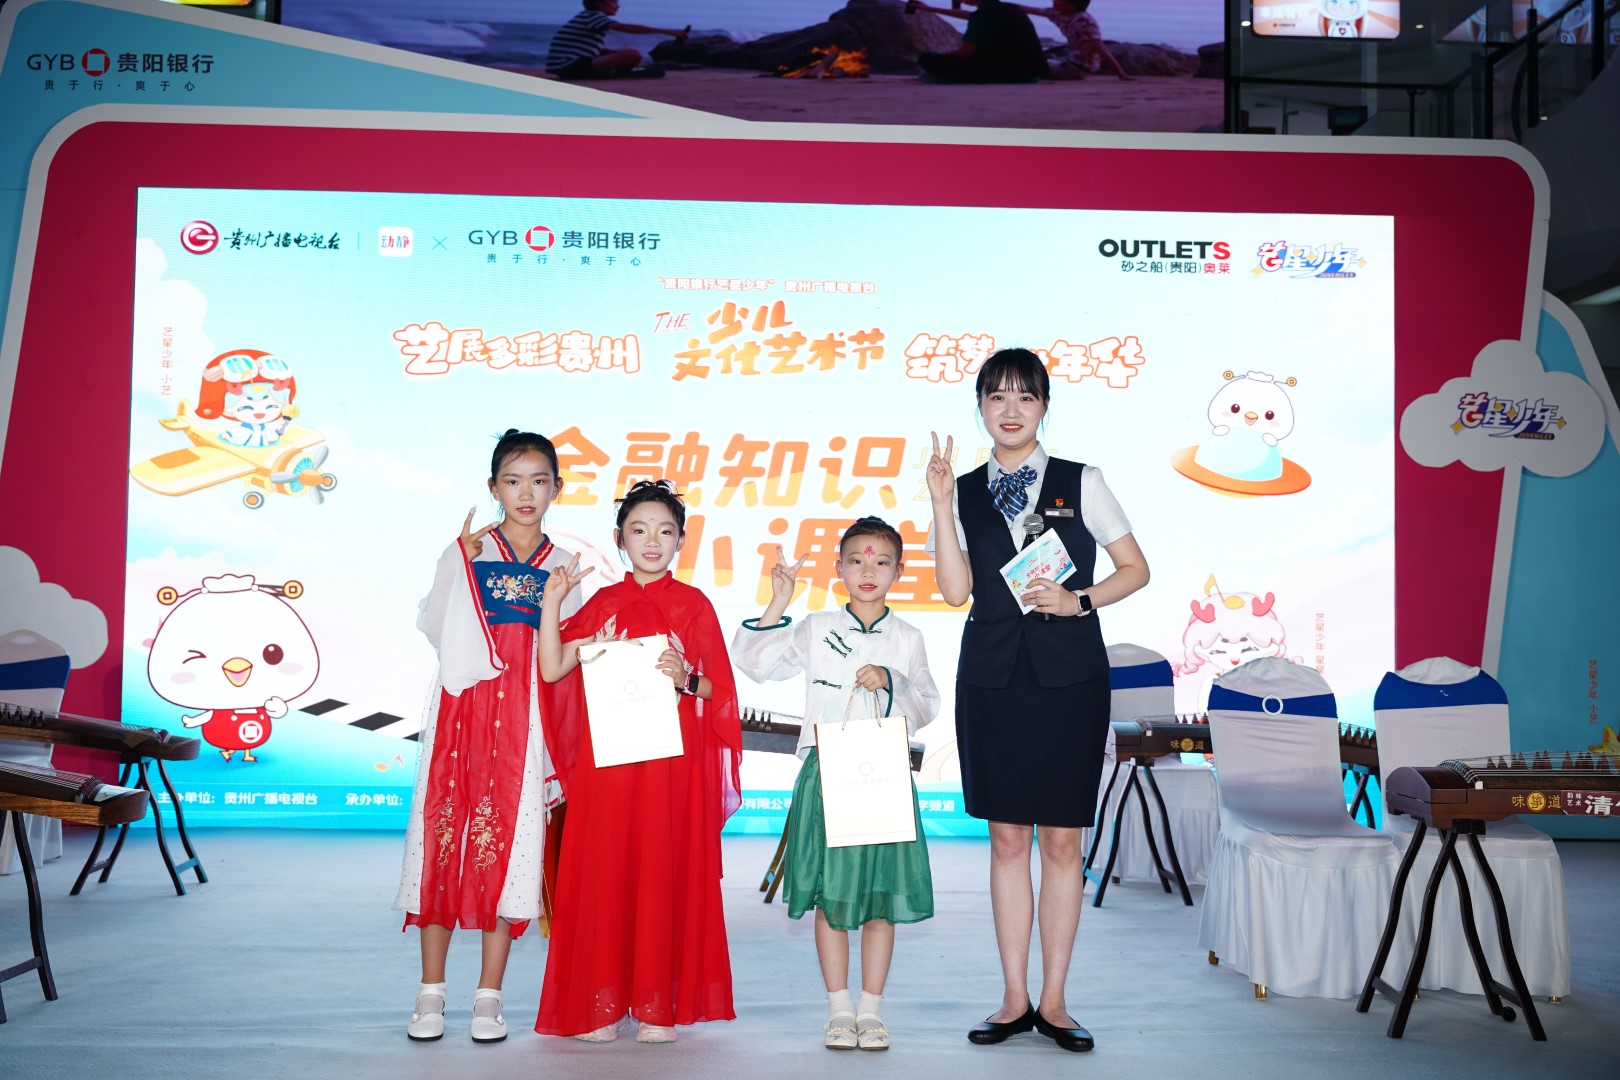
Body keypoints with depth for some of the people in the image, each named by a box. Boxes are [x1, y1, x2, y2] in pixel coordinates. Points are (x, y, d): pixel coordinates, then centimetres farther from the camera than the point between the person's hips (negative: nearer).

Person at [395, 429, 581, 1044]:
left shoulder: (564, 568, 12)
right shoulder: (464, 552, 8)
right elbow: (433, 630, -5)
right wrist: (461, 564, -9)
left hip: (525, 722, 1)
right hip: (462, 711, 0)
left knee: (507, 842, -2)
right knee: (444, 833, -1)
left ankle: (489, 996, 7)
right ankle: (431, 993, 11)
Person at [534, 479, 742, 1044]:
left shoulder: (693, 605, 4)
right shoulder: (603, 604, 10)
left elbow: (717, 690, 2)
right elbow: (552, 669, 0)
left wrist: (686, 679, -17)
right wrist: (552, 601, -6)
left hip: (673, 762, -2)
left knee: (664, 870, 0)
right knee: (604, 870, 2)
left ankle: (657, 1004, 10)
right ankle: (601, 1003, 12)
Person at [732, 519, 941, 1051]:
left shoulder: (906, 638, 7)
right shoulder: (816, 629, 5)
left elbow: (928, 704, 4)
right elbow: (754, 663, 1)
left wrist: (891, 682, -13)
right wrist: (778, 605, -6)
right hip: (826, 773, -1)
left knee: (881, 897, 4)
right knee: (830, 894, 3)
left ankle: (871, 1008, 16)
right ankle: (839, 1008, 14)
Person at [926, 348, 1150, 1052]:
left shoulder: (1080, 483, 4)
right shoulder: (965, 492, 8)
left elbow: (1135, 569, 6)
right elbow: (956, 590, -3)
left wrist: (1079, 600, -10)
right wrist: (941, 504, -8)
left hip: (1068, 676, -1)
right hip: (993, 677, 2)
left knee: (1061, 841, 2)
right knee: (1007, 839, 6)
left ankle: (1054, 1001, 13)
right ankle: (1015, 1000, 16)